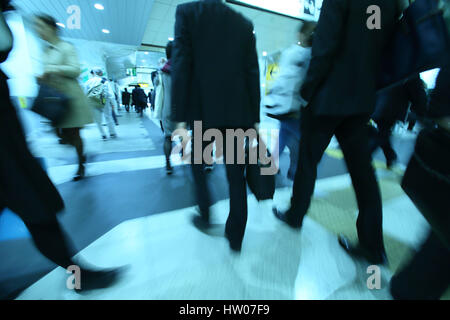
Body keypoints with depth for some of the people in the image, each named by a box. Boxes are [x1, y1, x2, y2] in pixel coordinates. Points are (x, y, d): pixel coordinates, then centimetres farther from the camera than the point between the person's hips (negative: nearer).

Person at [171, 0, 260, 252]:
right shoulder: (245, 24, 14)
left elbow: (181, 65, -6)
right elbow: (253, 73, 6)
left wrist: (180, 117, -7)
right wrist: (254, 118, 8)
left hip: (203, 109, -2)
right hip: (237, 112, 3)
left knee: (197, 162, 20)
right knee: (236, 175, 7)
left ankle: (205, 215, 28)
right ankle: (236, 237, 16)